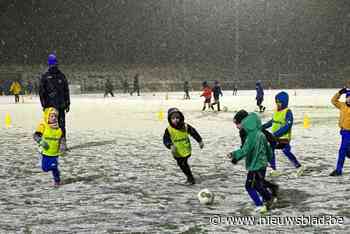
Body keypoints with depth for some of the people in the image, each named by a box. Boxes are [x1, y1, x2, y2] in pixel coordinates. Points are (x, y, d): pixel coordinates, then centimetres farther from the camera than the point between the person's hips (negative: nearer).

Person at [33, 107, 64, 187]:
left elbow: (61, 138, 13)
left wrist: (61, 145, -1)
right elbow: (36, 135, -16)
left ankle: (57, 180, 17)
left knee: (54, 167, -6)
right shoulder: (43, 125, -11)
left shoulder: (58, 127, 0)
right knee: (45, 168, 3)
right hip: (45, 152, -1)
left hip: (55, 152, 1)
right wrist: (41, 141, -32)